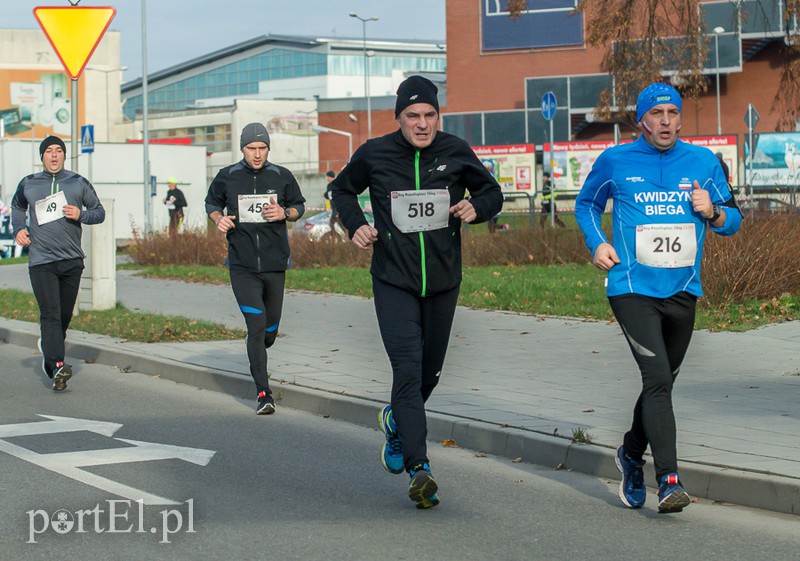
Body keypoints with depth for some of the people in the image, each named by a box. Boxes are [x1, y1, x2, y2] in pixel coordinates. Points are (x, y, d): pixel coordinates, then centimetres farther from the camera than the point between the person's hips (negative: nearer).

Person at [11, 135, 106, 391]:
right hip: (41, 261, -2)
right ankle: (57, 366, -23)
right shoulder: (28, 184, 9)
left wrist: (81, 215, -8)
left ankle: (48, 347, 36)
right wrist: (18, 229, 10)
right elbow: (17, 207, 28)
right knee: (50, 313, -14)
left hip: (72, 259, 2)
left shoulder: (78, 183, 7)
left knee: (65, 314, 9)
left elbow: (99, 211, 12)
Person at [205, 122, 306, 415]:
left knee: (269, 331, 12)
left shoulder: (282, 177, 2)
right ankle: (264, 393, -10)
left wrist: (284, 213, -9)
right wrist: (219, 219, -5)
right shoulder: (227, 177, 1)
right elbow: (212, 203, 17)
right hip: (242, 266, -2)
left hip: (275, 264, 2)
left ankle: (257, 359, 47)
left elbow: (299, 205, 13)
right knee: (256, 326, -13)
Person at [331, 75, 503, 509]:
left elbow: (491, 192, 13)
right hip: (394, 282, -3)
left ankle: (396, 422, 45)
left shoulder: (456, 152, -1)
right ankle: (418, 468, -22)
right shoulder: (374, 155, -3)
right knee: (407, 370, -16)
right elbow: (342, 189, 15)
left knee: (430, 372, 14)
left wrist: (476, 207, -10)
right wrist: (355, 225, -3)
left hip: (443, 282, 3)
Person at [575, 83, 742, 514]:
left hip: (682, 291, 4)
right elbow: (586, 204, 18)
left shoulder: (703, 163, 6)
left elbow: (733, 218, 14)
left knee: (662, 381, 15)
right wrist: (597, 243, 0)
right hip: (632, 289, -4)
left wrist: (713, 213, -9)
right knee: (657, 379, -18)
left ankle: (632, 454, 40)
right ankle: (669, 480, -21)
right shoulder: (615, 161, 2)